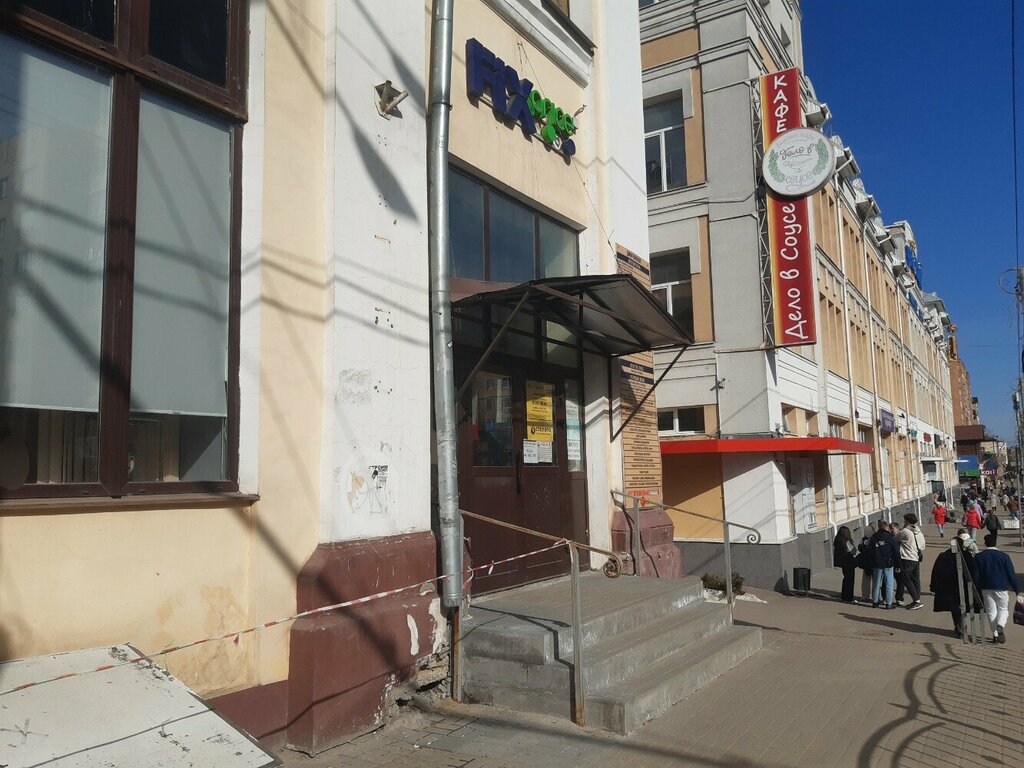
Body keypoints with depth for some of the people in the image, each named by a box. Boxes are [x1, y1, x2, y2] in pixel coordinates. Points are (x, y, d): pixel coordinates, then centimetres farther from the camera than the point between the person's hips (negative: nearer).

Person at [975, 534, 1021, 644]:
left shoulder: (978, 557, 0)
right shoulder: (1004, 556, -6)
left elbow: (975, 576, 1)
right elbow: (1011, 574, -4)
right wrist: (1017, 590, 2)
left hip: (986, 588, 1)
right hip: (1001, 587, -1)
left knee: (991, 611, 9)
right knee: (1003, 608, 12)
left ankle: (995, 635, 6)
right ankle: (1000, 626, -15)